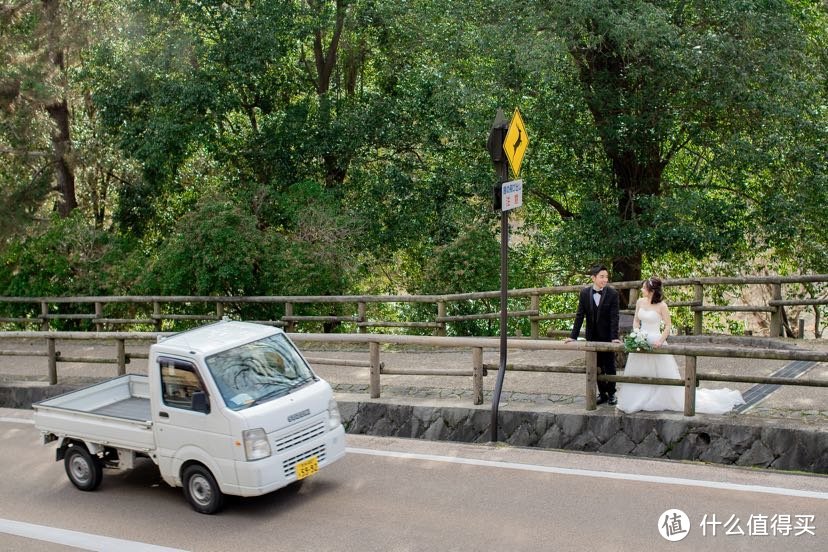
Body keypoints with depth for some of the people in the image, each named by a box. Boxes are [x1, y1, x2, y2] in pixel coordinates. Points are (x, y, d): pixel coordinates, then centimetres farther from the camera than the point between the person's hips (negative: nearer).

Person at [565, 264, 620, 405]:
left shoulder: (612, 293, -11)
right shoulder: (584, 293, -4)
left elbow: (614, 317, -13)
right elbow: (580, 315, -2)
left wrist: (614, 337, -21)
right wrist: (573, 336, -7)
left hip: (607, 336, -2)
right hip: (592, 337, 2)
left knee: (609, 366, 7)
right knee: (597, 367, 10)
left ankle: (611, 393, 22)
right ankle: (602, 393, 22)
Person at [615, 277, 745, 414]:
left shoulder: (661, 306, -12)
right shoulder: (640, 302, 3)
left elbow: (668, 325, -9)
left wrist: (660, 341, -20)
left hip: (655, 342, -6)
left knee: (664, 374, -1)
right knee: (637, 374, 11)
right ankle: (636, 402, 23)